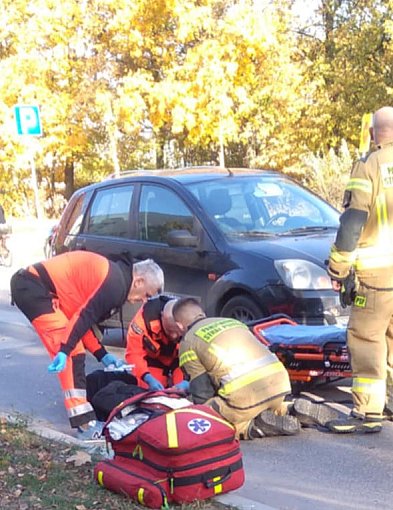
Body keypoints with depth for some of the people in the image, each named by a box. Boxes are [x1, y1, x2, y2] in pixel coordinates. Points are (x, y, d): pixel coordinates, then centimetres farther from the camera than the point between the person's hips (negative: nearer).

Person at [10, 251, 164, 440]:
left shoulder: (113, 278, 17)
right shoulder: (115, 284, -13)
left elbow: (84, 321, 18)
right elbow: (84, 317, -21)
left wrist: (102, 355, 17)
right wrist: (64, 350, -24)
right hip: (34, 288, -11)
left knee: (74, 353, 15)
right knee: (72, 354, -13)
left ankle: (82, 417, 24)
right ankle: (85, 424, -14)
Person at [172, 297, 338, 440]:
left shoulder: (188, 343, 11)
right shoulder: (232, 321, 29)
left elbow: (202, 392, 8)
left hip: (246, 393, -7)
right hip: (280, 382, 7)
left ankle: (257, 426, -9)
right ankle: (296, 412, 8)